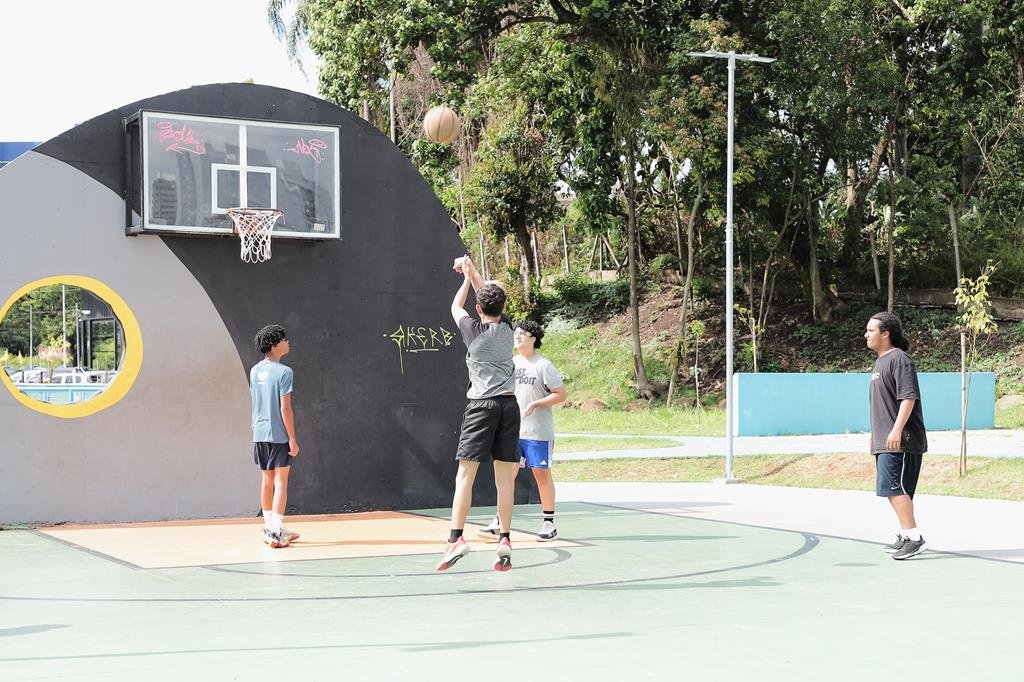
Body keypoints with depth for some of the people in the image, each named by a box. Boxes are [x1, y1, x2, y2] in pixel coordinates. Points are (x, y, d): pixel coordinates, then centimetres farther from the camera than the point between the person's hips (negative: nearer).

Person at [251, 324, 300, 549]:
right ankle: (276, 531, -10)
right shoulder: (283, 372, -13)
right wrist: (292, 438, -11)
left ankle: (269, 528, 21)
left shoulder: (255, 371, 9)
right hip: (279, 435, -7)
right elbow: (285, 408, -15)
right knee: (280, 480, -4)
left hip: (259, 433, 7)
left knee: (266, 479, 14)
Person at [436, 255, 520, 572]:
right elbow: (492, 298, 26)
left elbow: (456, 307, 18)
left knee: (465, 474, -7)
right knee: (505, 477, 4)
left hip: (482, 404, -4)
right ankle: (504, 539, 2)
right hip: (509, 404, 4)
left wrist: (468, 278, 32)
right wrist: (472, 270, 37)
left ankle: (456, 538, -17)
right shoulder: (507, 327, 7)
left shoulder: (474, 330, -4)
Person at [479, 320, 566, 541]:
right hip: (512, 430, 5)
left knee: (542, 474, 1)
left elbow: (560, 394, -8)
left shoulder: (543, 365, -7)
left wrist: (535, 404, -17)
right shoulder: (511, 363, 11)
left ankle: (549, 524, 10)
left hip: (538, 432, -5)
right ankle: (499, 523, 4)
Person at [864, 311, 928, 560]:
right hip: (885, 441, 10)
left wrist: (897, 430, -27)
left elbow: (908, 397, -21)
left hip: (899, 440, -10)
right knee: (895, 490, 14)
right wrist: (876, 436, 26)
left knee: (894, 487, -16)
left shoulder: (899, 359, -12)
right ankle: (905, 535, 22)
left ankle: (914, 537, -15)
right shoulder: (881, 361, 19)